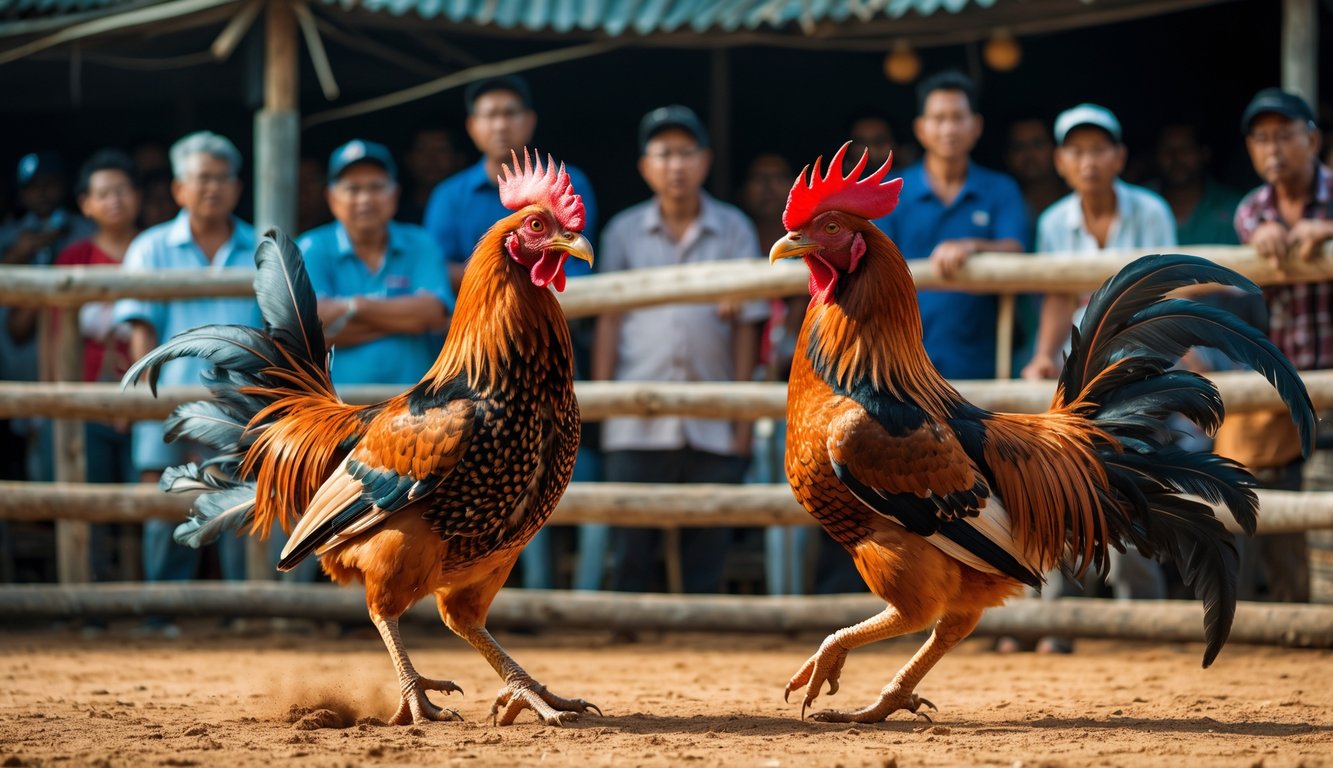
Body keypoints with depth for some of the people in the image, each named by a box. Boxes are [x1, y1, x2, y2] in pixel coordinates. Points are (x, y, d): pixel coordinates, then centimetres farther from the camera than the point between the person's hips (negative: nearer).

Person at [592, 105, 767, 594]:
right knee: (632, 549, 0)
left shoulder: (734, 230, 8)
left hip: (711, 426, 0)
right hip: (637, 425, 0)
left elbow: (745, 326, 7)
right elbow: (609, 321, 8)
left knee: (707, 552, 2)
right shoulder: (624, 232, 9)